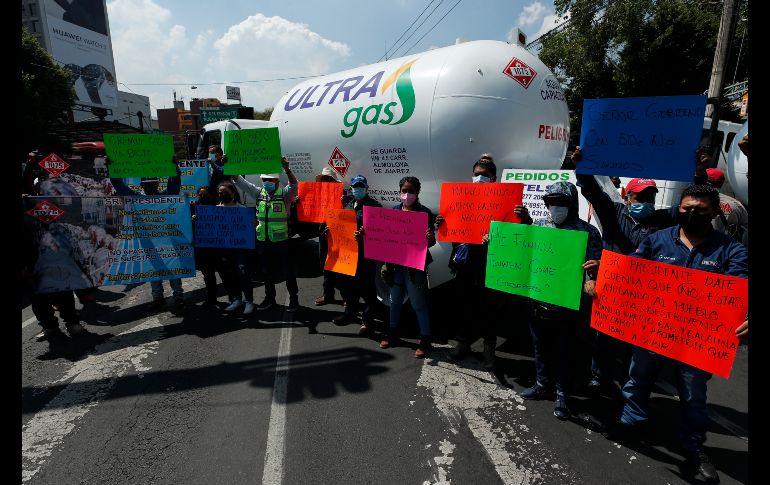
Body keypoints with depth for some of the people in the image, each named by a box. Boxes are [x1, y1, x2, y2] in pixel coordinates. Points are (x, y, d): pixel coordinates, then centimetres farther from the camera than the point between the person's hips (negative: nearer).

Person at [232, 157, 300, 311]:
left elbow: (293, 184, -25)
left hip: (280, 241, -5)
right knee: (266, 271, 15)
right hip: (263, 241, 5)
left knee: (288, 270, 4)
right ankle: (269, 297, 30)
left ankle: (294, 298, 18)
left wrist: (287, 169, -42)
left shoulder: (284, 194, -6)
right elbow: (240, 181, 7)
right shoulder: (259, 193, 7)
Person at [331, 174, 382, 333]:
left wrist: (363, 234, -30)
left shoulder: (374, 206, -9)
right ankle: (350, 312, 37)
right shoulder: (347, 202, 13)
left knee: (366, 286, 2)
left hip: (365, 252, -7)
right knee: (346, 281, 17)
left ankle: (367, 319, 17)